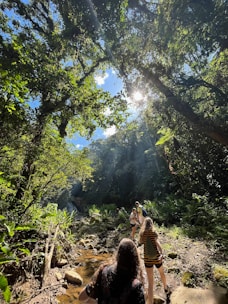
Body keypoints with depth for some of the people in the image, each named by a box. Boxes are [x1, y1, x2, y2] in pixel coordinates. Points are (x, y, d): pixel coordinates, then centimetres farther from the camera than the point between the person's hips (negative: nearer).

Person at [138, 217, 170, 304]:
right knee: (162, 273, 32)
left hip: (147, 259, 0)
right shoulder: (154, 232, -13)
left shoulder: (142, 233, -7)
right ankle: (166, 288, 58)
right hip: (156, 258, 0)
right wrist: (161, 253, -28)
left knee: (150, 283, 9)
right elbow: (157, 242, -26)